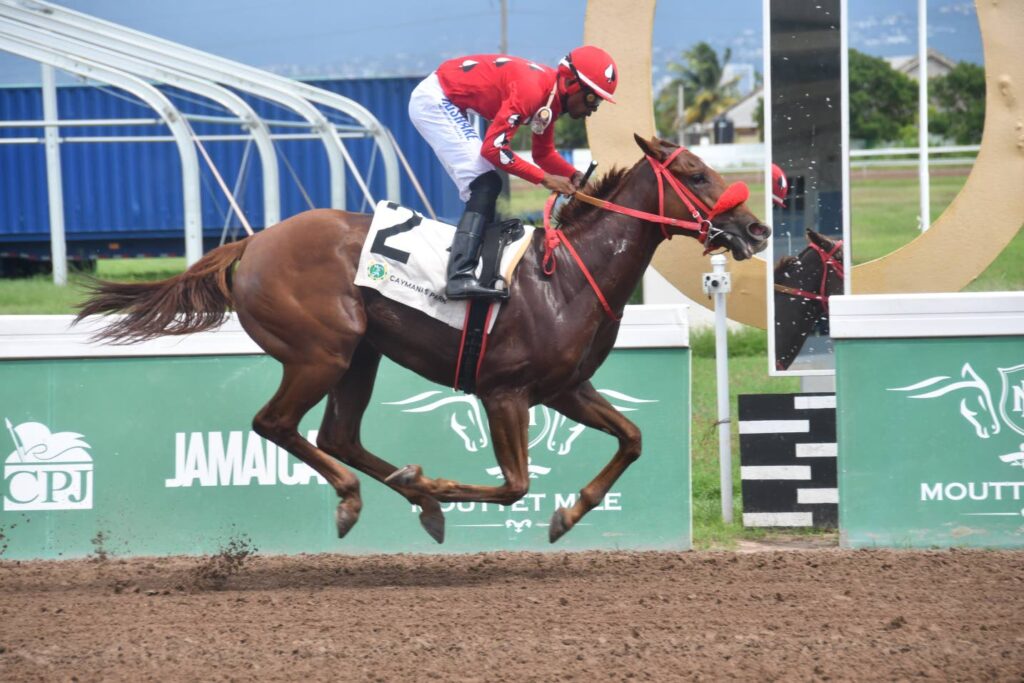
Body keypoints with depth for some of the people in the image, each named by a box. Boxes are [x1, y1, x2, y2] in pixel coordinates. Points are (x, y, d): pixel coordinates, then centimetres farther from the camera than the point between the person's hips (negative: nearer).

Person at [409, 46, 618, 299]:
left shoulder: (552, 97, 3)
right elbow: (493, 148, -28)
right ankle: (459, 277, -30)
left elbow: (544, 154, 15)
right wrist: (544, 179, -22)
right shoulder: (532, 91, -27)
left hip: (447, 103, 11)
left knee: (482, 192, 12)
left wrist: (574, 176, -4)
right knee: (485, 184, -19)